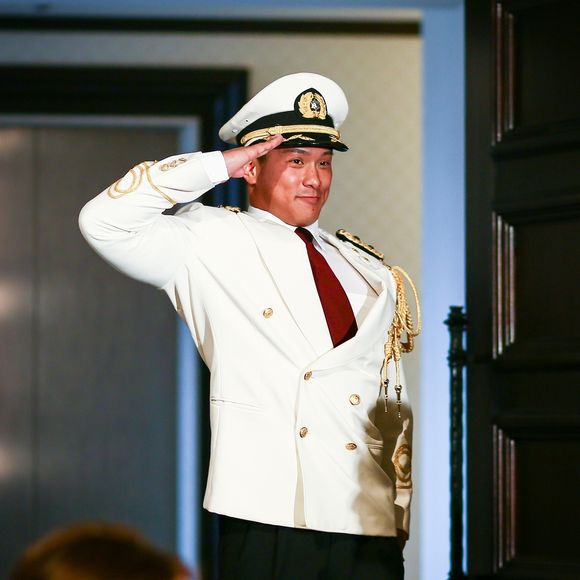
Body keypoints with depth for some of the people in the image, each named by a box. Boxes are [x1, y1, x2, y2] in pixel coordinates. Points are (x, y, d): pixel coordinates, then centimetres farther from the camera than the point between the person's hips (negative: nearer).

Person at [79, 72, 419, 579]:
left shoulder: (372, 274, 20)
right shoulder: (212, 243, 5)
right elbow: (104, 222, -10)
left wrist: (403, 508, 13)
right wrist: (216, 167, -5)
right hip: (270, 517, -4)